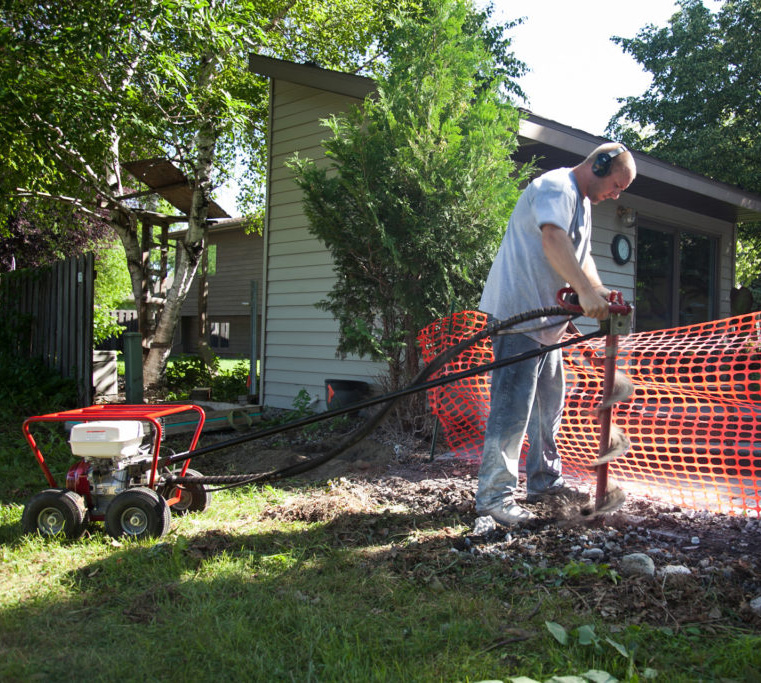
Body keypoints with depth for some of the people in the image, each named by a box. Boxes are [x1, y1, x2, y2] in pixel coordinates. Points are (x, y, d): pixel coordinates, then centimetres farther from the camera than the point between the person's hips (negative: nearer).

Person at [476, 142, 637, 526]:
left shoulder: (583, 203, 21)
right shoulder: (556, 187, -13)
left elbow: (582, 254, 19)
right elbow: (553, 238, -31)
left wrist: (599, 292, 0)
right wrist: (585, 291, -42)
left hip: (546, 317, 11)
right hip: (518, 310, -11)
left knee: (548, 401, 17)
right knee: (513, 405, -12)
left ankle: (543, 481, 29)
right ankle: (493, 496, -7)